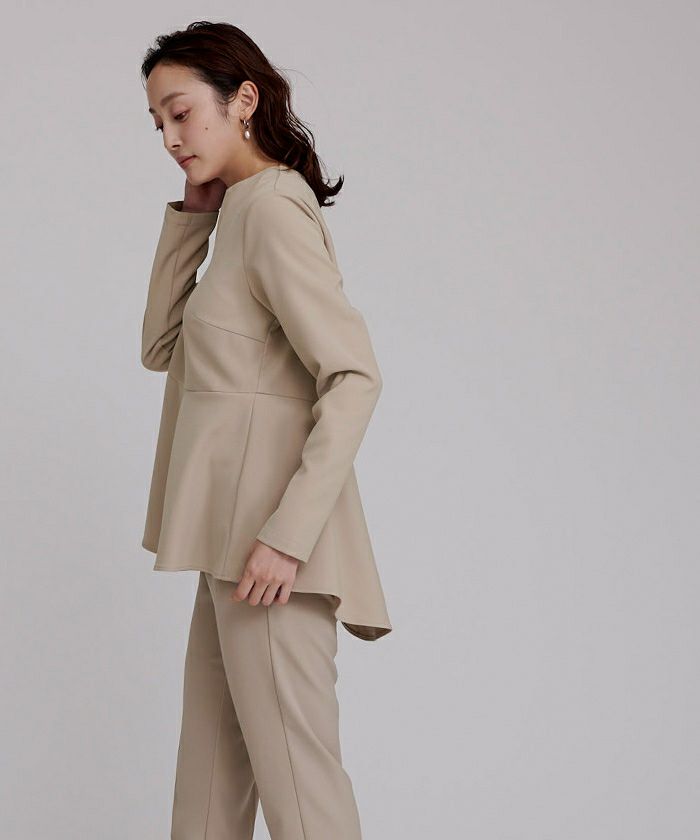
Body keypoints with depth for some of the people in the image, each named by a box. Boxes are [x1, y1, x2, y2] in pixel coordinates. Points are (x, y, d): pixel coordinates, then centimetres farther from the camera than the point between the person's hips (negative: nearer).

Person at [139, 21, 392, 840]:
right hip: (235, 535, 10)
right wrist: (191, 214, 11)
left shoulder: (273, 206, -12)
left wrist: (287, 531, -25)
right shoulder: (243, 212, 17)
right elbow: (161, 347, 18)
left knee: (292, 774, -2)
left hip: (271, 546, -10)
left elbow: (354, 375, -21)